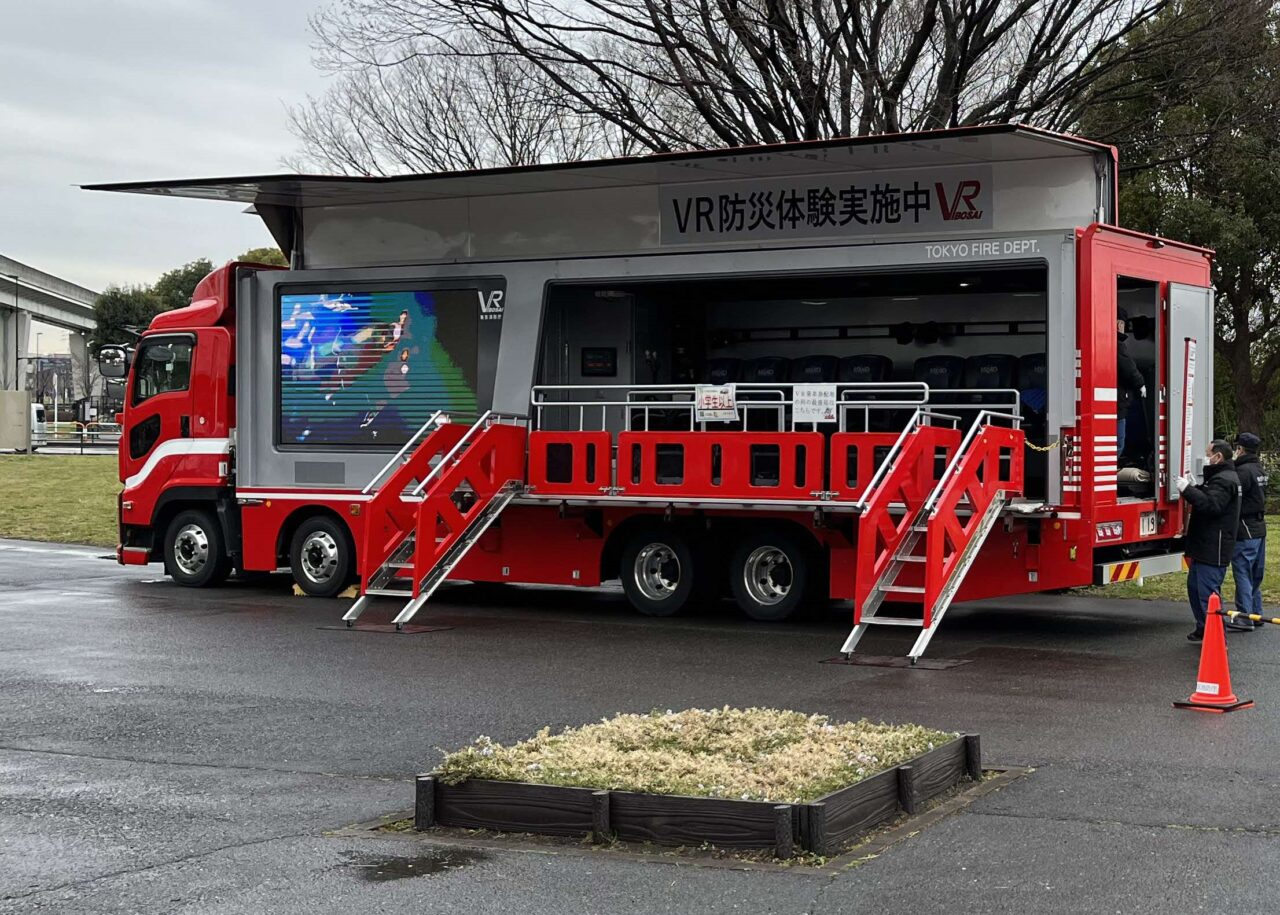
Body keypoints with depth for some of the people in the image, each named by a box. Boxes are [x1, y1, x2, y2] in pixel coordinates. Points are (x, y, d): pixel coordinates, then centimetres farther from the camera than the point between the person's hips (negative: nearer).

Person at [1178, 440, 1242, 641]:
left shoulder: (1224, 480, -16)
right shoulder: (1218, 477, 20)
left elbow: (1211, 504, -28)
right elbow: (1207, 497, 25)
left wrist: (1188, 490, -26)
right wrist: (1193, 487, 10)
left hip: (1213, 550, -11)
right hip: (1205, 548, 11)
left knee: (1208, 593, -11)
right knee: (1195, 586, 20)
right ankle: (1203, 629, 30)